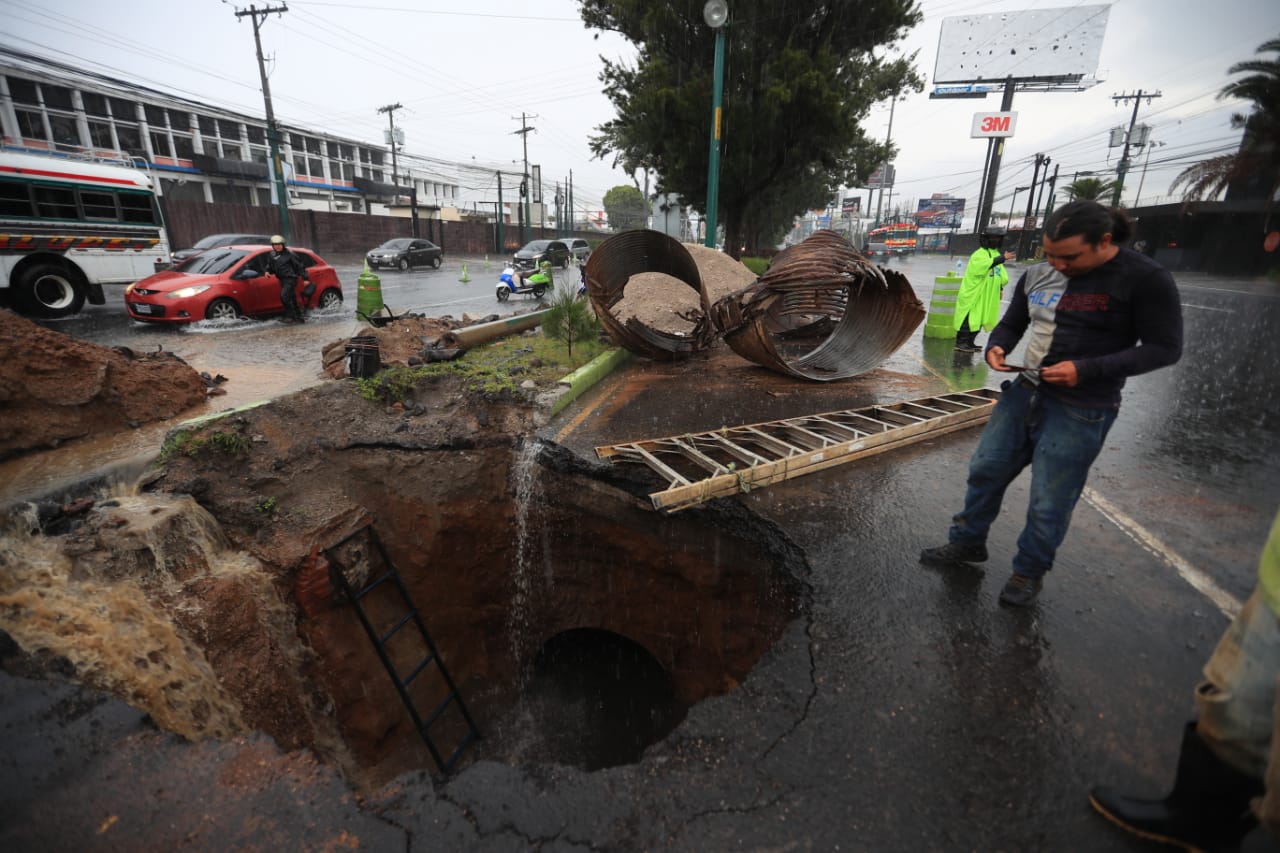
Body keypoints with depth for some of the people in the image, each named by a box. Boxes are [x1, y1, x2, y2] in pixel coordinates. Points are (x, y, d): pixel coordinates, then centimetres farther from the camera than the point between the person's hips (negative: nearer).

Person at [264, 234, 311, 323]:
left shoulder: (289, 254, -8)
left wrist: (306, 278, -8)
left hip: (291, 278, -7)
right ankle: (299, 317, 20)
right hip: (282, 279, 7)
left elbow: (300, 266, -6)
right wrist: (268, 271, 0)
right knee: (292, 299, 12)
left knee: (284, 296, -21)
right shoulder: (271, 255, 11)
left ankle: (290, 315, -12)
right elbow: (270, 266, 23)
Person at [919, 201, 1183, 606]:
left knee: (1049, 503, 3)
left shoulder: (1145, 279, -13)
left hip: (1081, 412, -5)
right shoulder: (1037, 275, 2)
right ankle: (967, 542, 33)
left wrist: (1086, 370, -23)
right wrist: (996, 346, -9)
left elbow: (1164, 348, -11)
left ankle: (1030, 571, 26)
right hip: (1024, 392, 6)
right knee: (985, 470, 13)